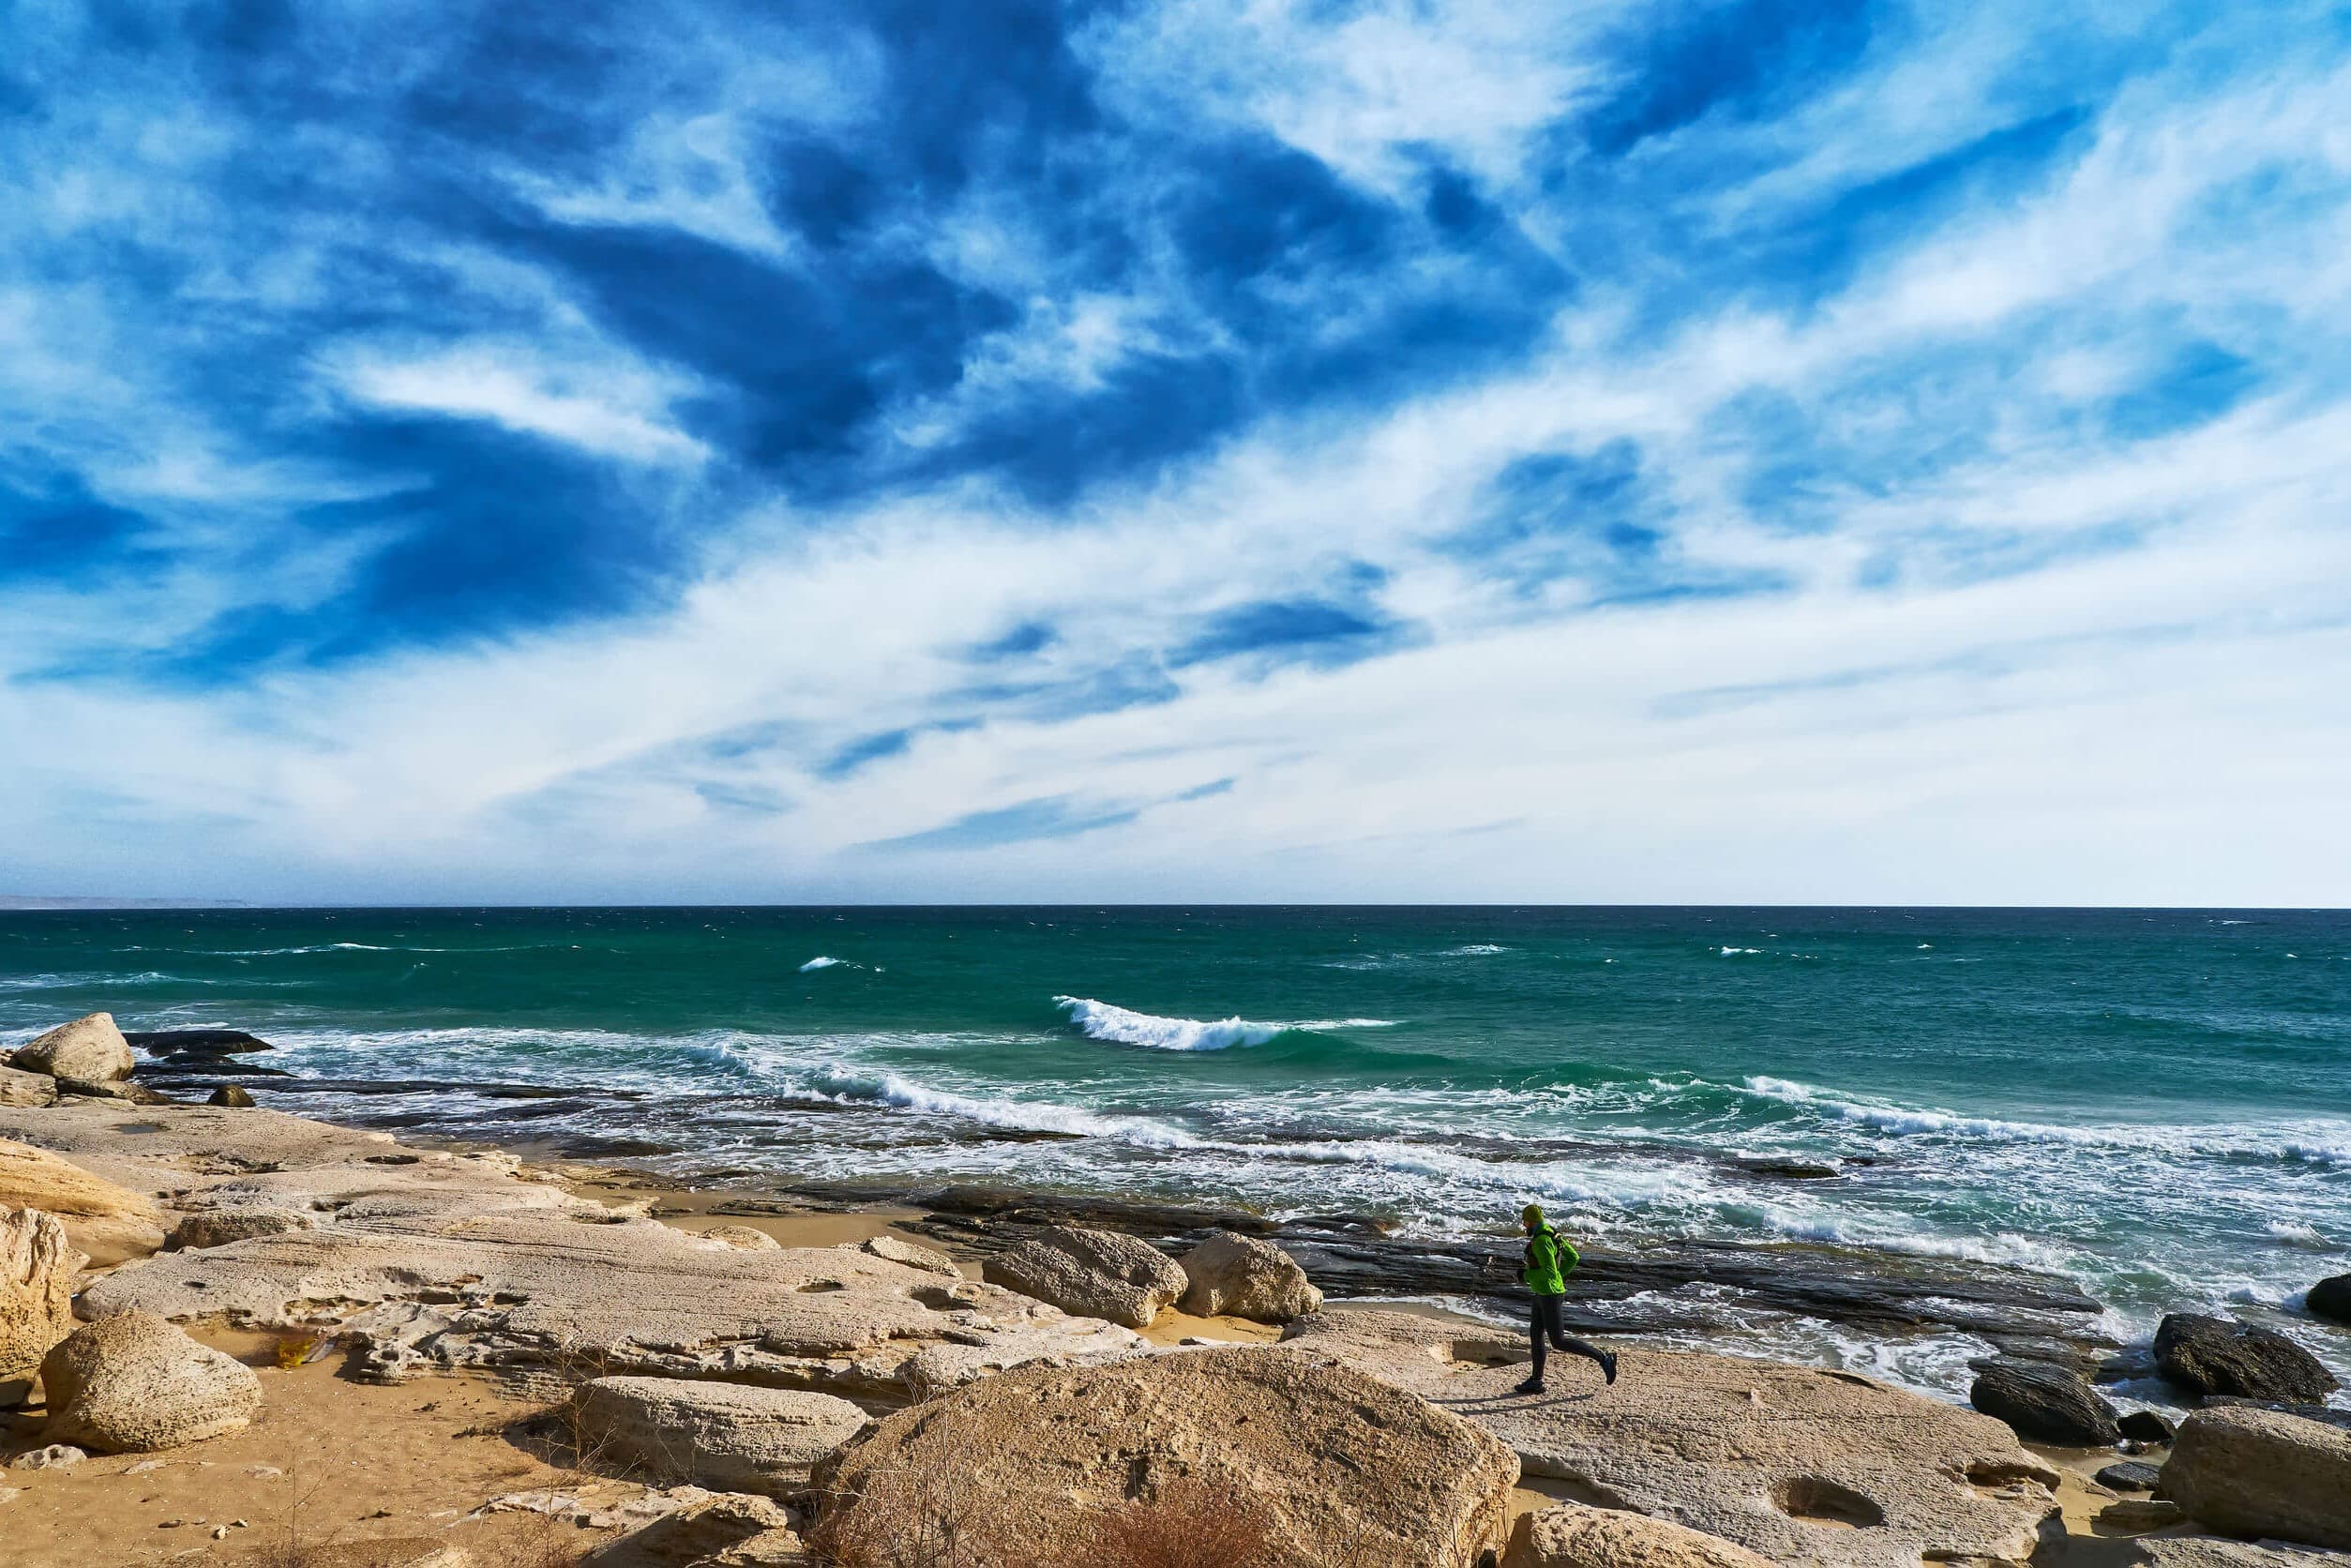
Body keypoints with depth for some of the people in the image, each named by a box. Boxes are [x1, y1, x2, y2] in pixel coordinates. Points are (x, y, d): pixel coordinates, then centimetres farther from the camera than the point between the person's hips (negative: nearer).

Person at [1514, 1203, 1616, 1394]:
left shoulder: (1541, 1241, -24)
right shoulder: (1550, 1233, 7)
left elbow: (1550, 1271, -30)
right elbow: (1573, 1257, 14)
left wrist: (1526, 1275, -16)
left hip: (1549, 1295, -10)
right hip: (1543, 1293, 10)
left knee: (1558, 1341, -3)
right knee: (1535, 1334, 13)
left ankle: (1603, 1358, 3)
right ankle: (1536, 1381, 19)